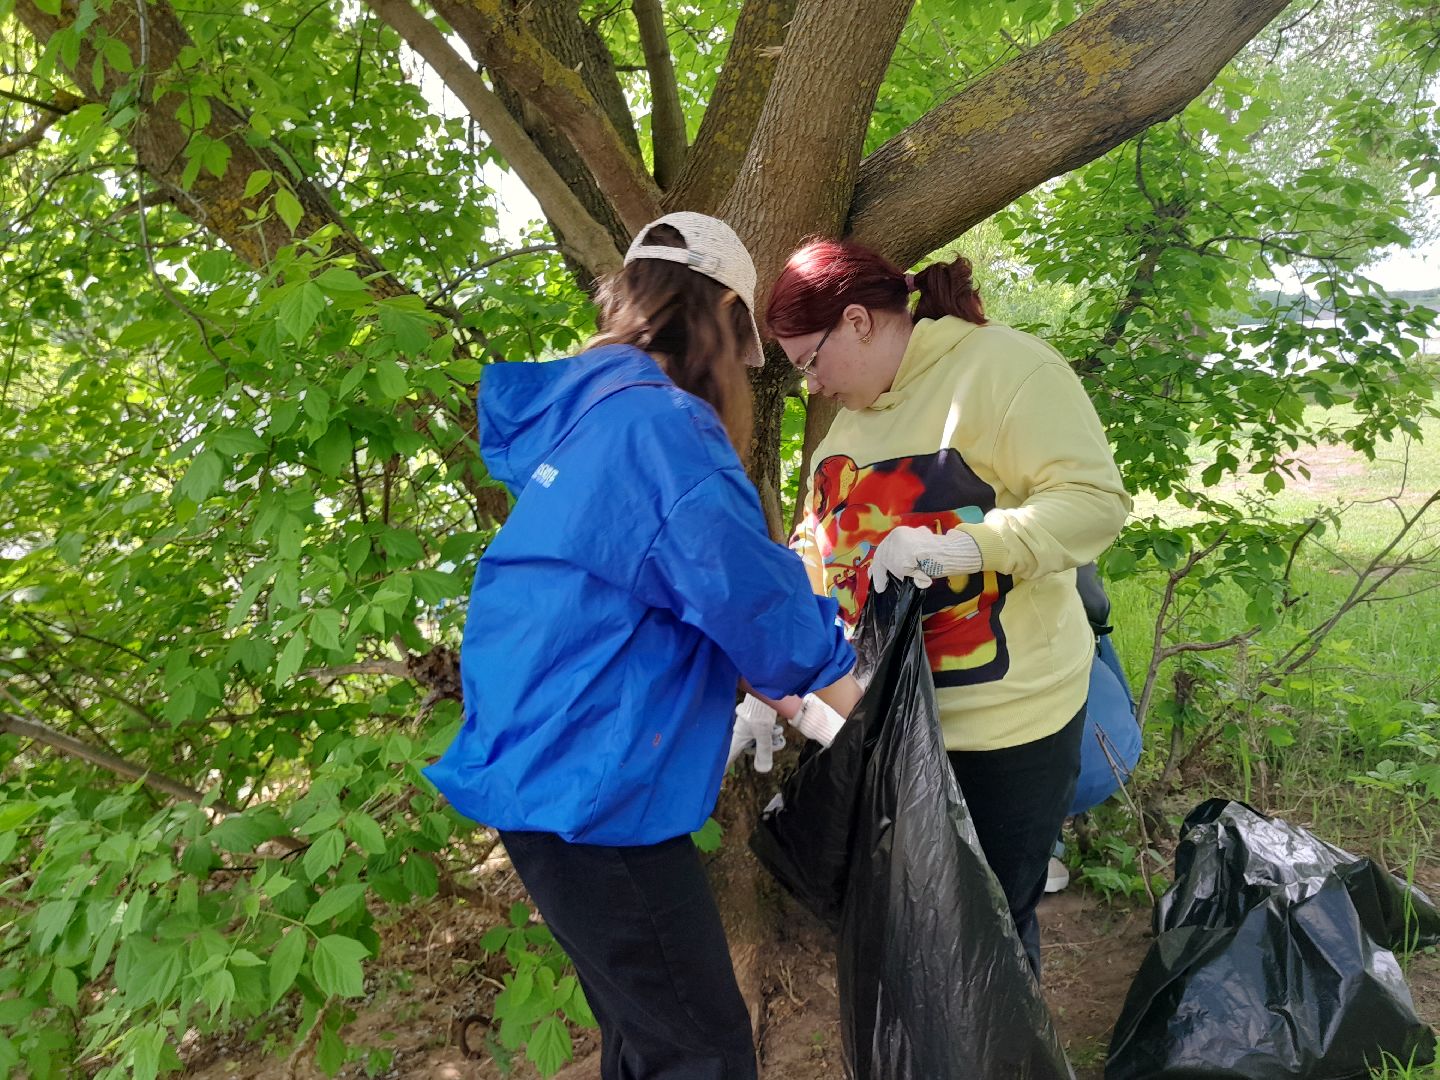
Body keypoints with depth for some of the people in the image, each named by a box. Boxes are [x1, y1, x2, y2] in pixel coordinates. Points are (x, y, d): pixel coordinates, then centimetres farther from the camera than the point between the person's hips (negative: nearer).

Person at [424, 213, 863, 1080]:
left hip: (540, 765, 10)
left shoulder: (569, 416, 11)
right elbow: (748, 593, -14)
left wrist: (761, 684, 23)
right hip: (591, 785, -10)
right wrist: (834, 673, 7)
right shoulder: (658, 422, -19)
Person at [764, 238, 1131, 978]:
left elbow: (1095, 499, -20)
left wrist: (958, 546, -32)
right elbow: (817, 548, 12)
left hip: (1005, 722, -7)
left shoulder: (1005, 367, -13)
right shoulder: (846, 415, 11)